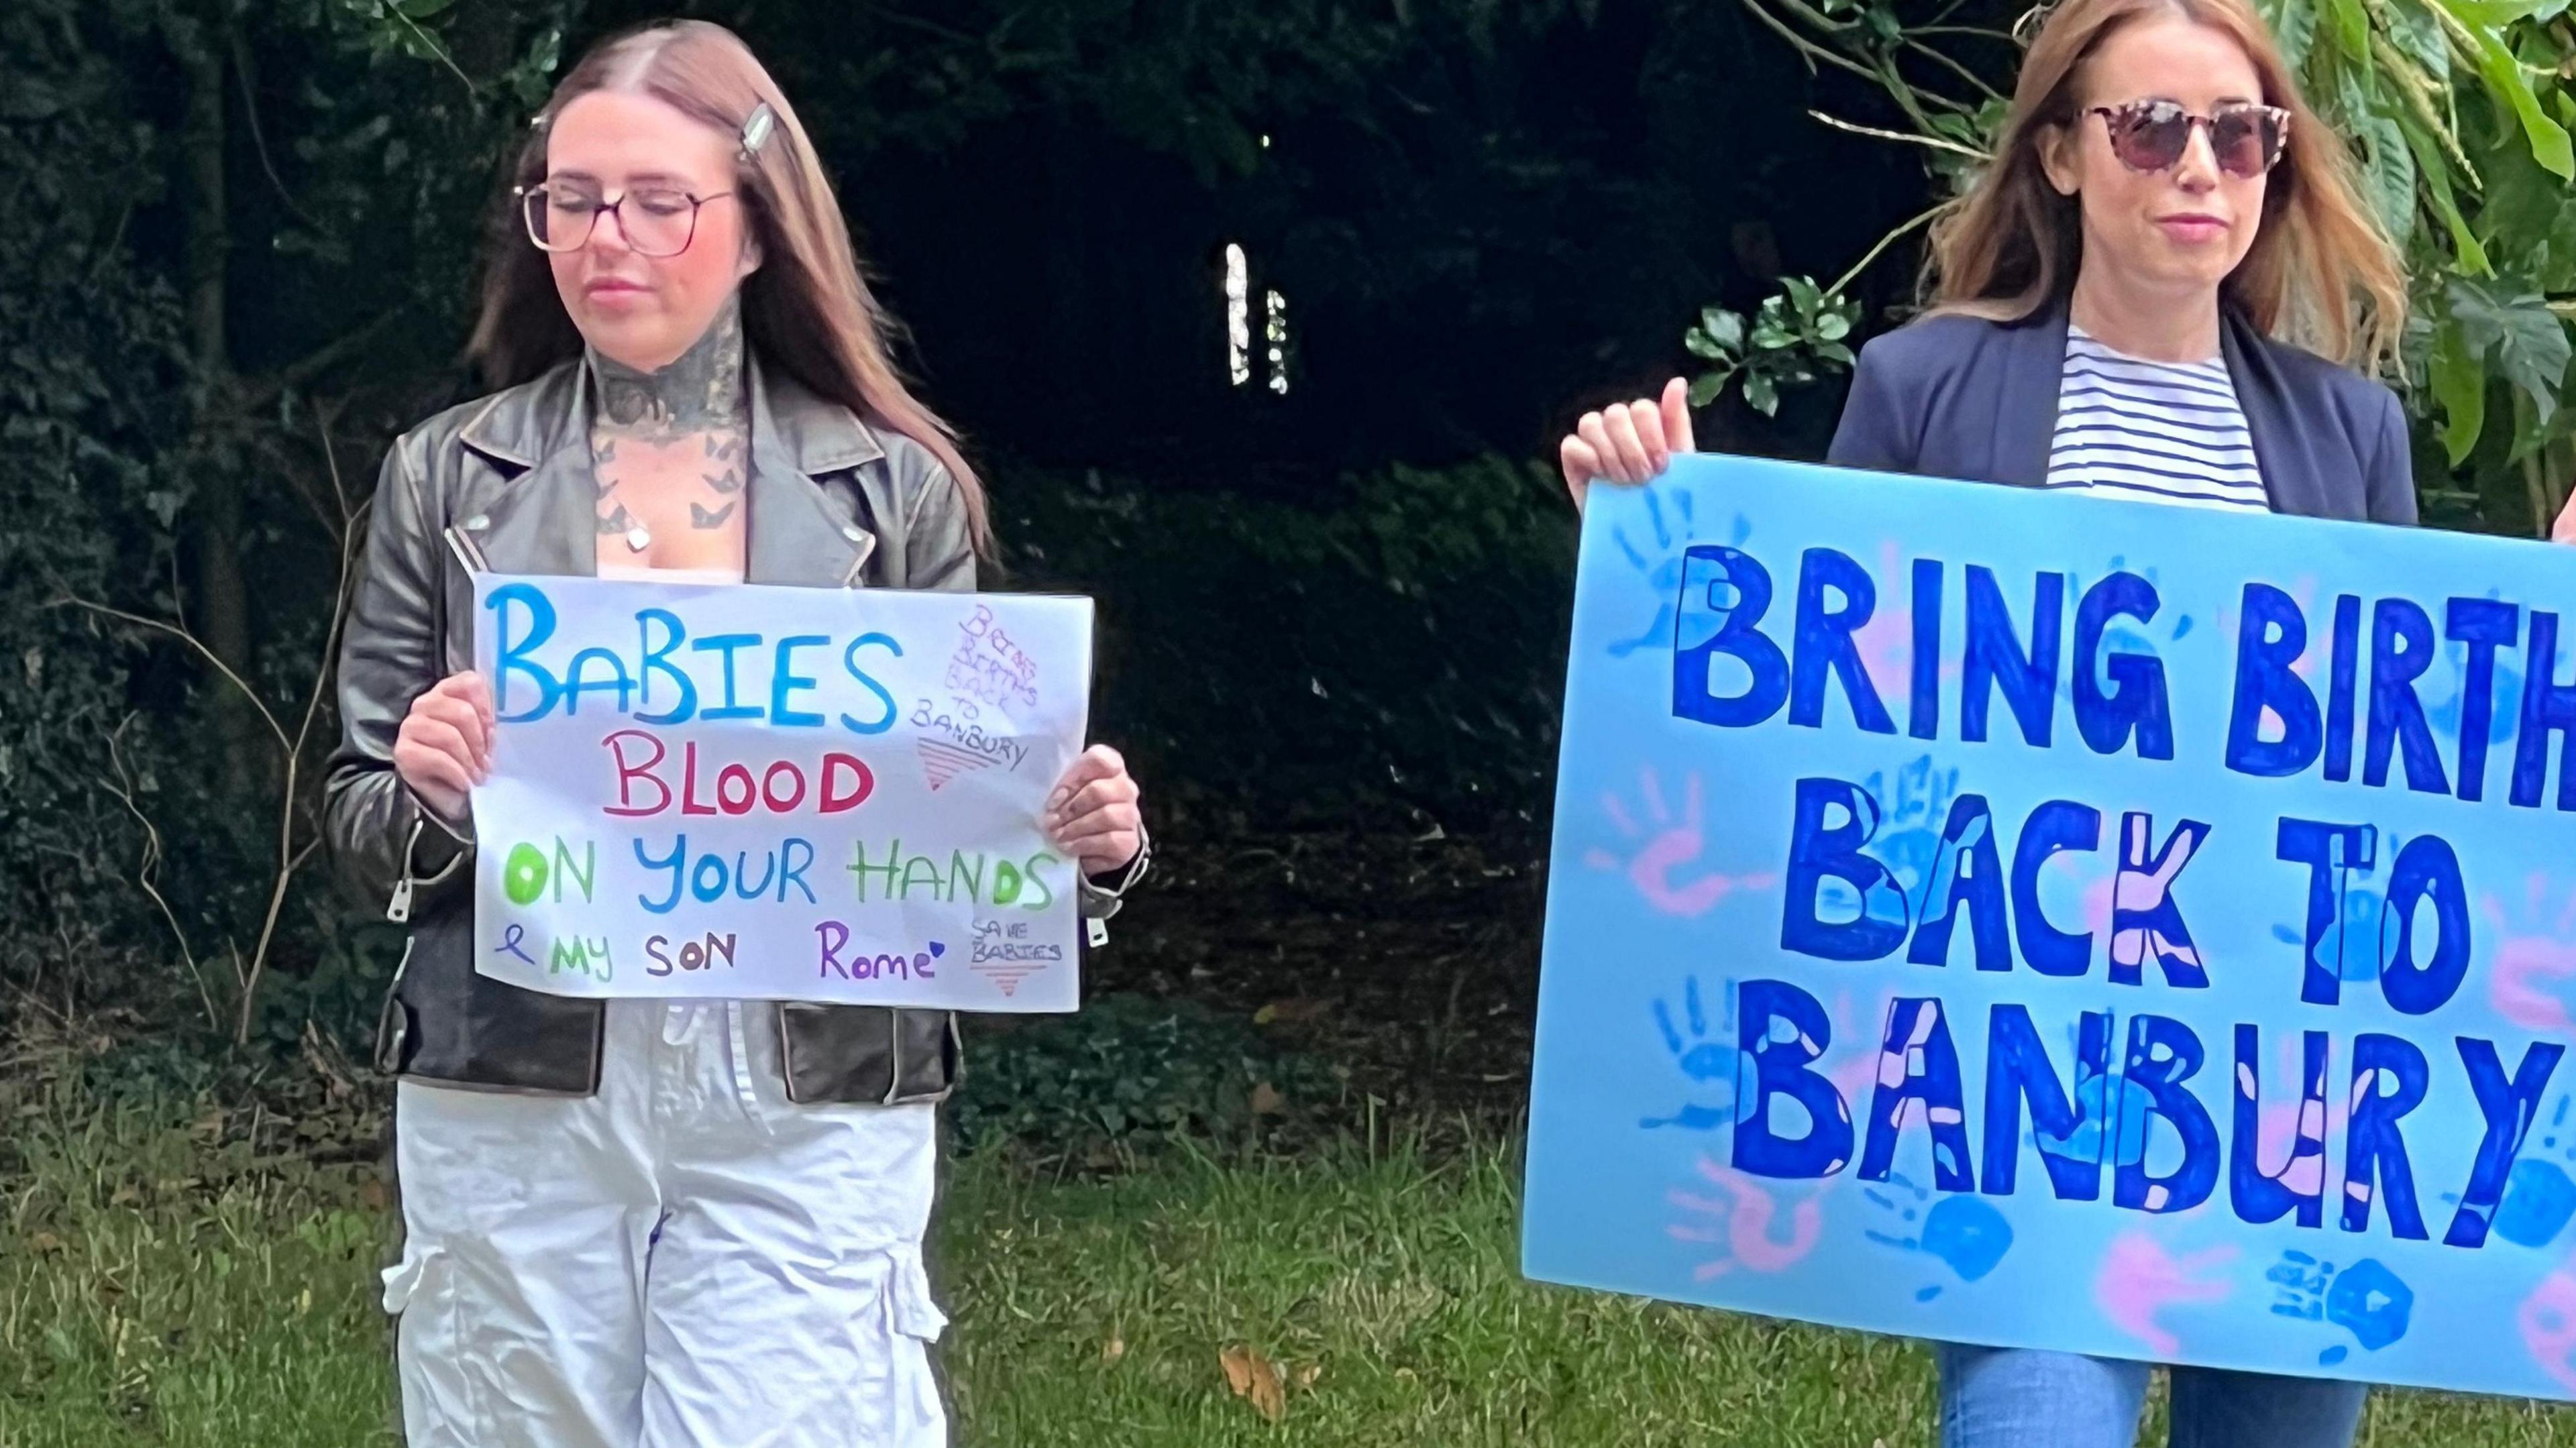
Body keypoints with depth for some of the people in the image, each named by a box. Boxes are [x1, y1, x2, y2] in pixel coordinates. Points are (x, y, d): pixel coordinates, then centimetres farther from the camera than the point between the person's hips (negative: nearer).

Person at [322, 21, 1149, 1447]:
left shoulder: (892, 485, 5)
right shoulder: (448, 478, 6)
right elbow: (358, 831, 7)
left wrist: (1081, 837, -13)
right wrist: (423, 800, -15)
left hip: (806, 1122, -1)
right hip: (513, 1114, 1)